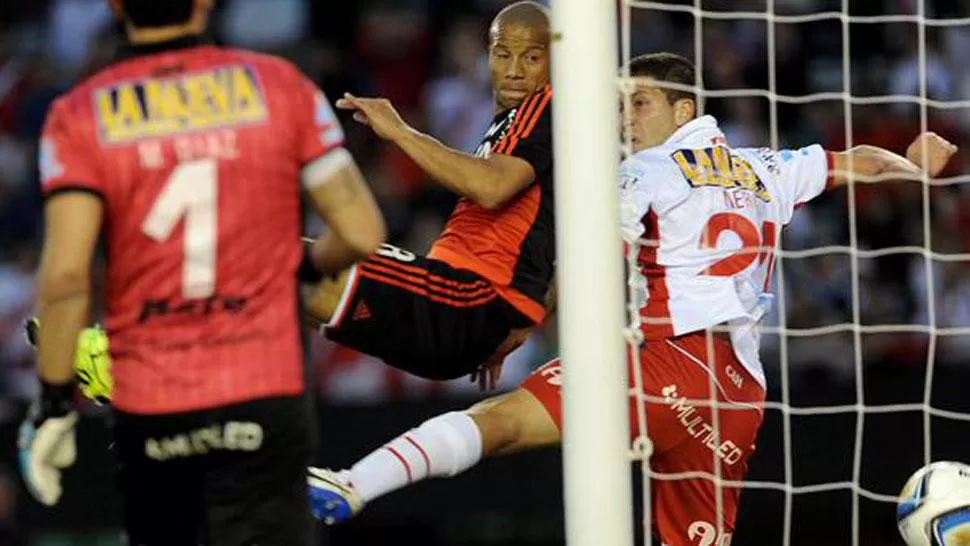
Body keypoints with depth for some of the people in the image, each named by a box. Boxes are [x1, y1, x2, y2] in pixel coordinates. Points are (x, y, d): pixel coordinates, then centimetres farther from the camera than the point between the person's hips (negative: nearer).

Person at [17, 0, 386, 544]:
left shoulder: (79, 116, -2)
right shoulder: (279, 85, -1)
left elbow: (66, 275, -11)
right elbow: (362, 233, 1)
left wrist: (55, 403, -2)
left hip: (147, 409, 1)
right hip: (265, 397, -1)